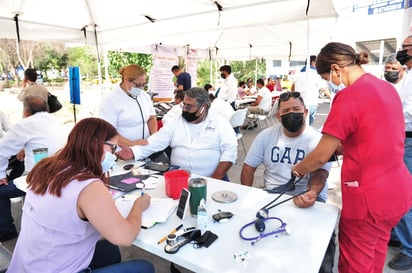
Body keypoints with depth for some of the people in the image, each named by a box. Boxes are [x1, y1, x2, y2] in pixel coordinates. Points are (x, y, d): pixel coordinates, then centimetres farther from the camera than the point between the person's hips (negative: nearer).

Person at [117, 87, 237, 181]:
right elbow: (157, 141, 1)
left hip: (209, 179, -2)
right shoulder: (177, 121, 8)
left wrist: (215, 179, -17)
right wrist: (133, 152, -15)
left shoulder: (220, 123, 0)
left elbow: (229, 151, -7)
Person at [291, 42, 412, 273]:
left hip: (369, 196, -8)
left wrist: (297, 170, 2)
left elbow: (321, 157, -15)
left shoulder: (349, 96, -20)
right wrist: (339, 147, 12)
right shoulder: (387, 88, 6)